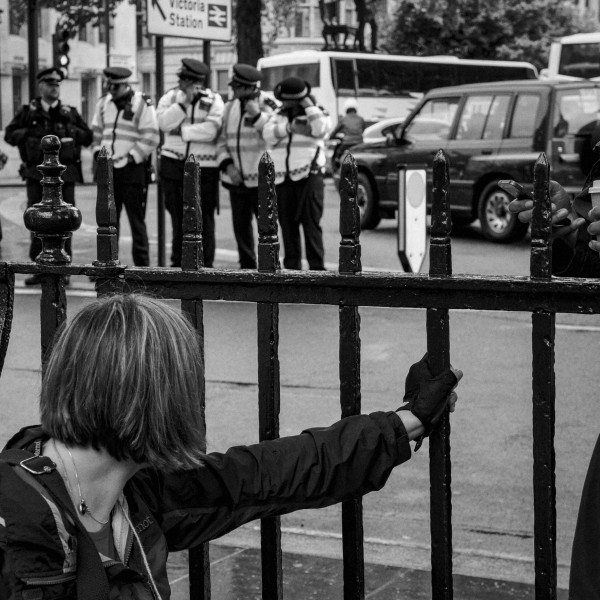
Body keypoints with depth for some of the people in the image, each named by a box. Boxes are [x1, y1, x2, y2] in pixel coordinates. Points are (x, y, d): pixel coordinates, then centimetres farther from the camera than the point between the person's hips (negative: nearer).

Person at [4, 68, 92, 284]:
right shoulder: (28, 111, 8)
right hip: (36, 174, 0)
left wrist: (71, 131, -5)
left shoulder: (70, 113, 10)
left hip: (64, 174, 0)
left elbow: (88, 137, 12)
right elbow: (9, 134, 6)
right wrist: (29, 134, -8)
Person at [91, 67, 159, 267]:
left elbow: (150, 138, -12)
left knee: (136, 219, -3)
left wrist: (130, 157, -13)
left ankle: (142, 266, 2)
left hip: (133, 168, -6)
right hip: (109, 168, 6)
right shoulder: (103, 103, 10)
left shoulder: (142, 104, -9)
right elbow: (96, 133, 19)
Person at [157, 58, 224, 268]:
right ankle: (178, 262, 17)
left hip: (204, 167, -3)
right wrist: (184, 102, -15)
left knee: (203, 218, -1)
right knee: (178, 215, 8)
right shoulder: (170, 97, 8)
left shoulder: (213, 101, -1)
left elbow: (210, 130, -17)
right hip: (173, 163, 3)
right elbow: (164, 122, -9)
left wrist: (181, 130, -11)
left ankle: (205, 264, 6)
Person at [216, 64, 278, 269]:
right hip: (236, 178, 6)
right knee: (240, 225, 11)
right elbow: (222, 141, 12)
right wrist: (227, 165, -4)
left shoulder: (268, 105, -8)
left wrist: (257, 116, -23)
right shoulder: (230, 107, 9)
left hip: (261, 179, -6)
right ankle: (247, 267, 23)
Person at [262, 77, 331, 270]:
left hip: (309, 177, -4)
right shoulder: (279, 115, 17)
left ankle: (317, 267, -9)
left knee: (311, 224, -10)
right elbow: (268, 133, -1)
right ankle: (292, 267, 14)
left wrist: (309, 106, -8)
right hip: (282, 179, 4)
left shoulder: (317, 113, 8)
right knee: (287, 225, 6)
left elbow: (321, 129, -15)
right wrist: (290, 127, -13)